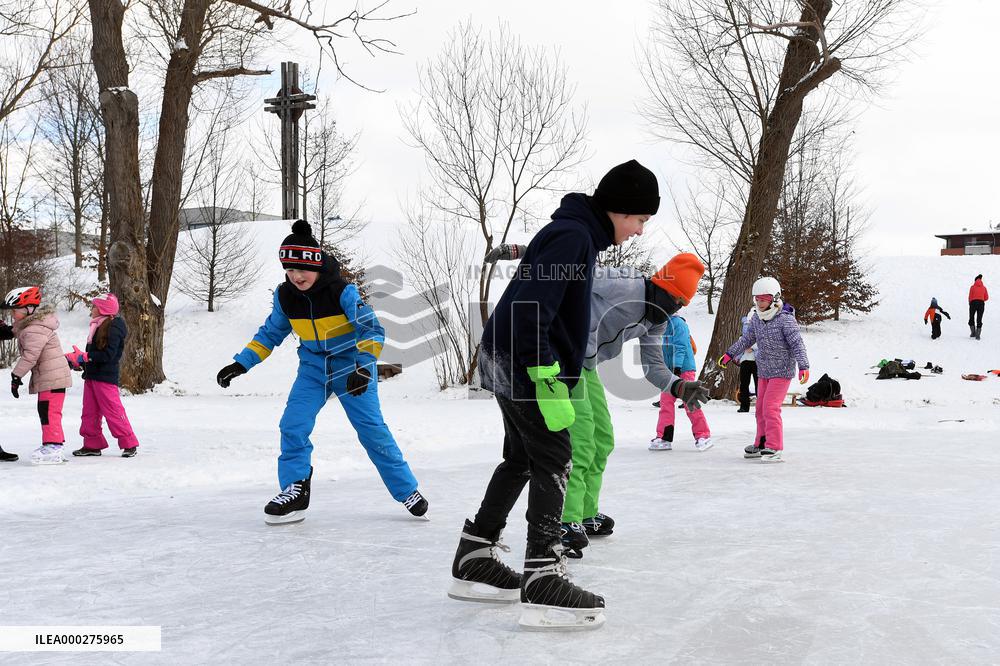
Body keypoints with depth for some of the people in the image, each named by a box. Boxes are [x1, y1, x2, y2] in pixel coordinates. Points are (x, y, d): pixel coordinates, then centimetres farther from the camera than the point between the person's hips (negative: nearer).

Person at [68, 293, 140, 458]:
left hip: (106, 377, -10)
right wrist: (76, 361, 8)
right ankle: (92, 444, 20)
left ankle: (129, 444, 1)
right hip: (91, 375, 10)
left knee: (113, 411, -7)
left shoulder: (113, 328, -14)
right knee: (89, 413, 12)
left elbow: (108, 354, -23)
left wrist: (84, 356, -23)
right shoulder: (98, 327, 16)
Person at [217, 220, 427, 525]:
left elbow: (373, 329, -22)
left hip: (351, 366, -4)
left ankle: (407, 490, 8)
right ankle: (295, 490, 2)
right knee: (292, 425, -12)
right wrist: (241, 363, 0)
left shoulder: (342, 292, -23)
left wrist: (364, 367, -35)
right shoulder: (285, 296, -7)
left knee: (372, 429, -7)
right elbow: (270, 334, 7)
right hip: (313, 368, 4)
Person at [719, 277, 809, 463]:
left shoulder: (786, 319, -17)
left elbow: (797, 344, -21)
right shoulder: (756, 319, 3)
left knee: (770, 407, -16)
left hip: (782, 372, -7)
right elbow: (747, 339, 18)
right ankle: (761, 444, 25)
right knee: (761, 408, 12)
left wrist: (803, 367, -31)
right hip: (764, 371, 7)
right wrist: (729, 354, 21)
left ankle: (775, 448, -11)